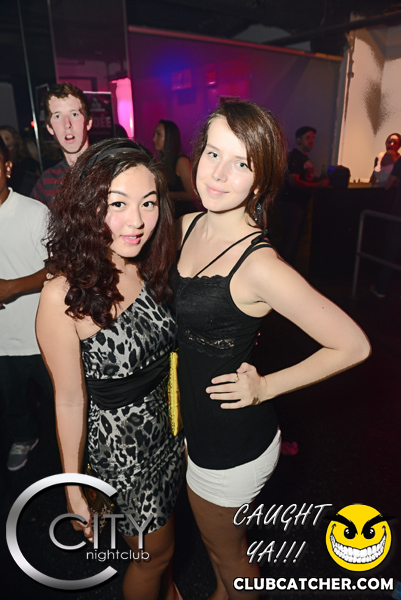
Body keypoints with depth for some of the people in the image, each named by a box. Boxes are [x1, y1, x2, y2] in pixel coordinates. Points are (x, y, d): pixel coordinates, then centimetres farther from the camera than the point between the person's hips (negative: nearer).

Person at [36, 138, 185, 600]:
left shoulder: (152, 269, -9)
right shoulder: (64, 296, -27)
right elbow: (70, 401, -18)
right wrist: (74, 489, -6)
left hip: (170, 420, 6)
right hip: (121, 440, -6)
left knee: (164, 524, 31)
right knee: (154, 549, 20)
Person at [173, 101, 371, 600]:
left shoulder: (259, 264, -29)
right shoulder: (186, 228, -6)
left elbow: (353, 345, -23)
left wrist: (265, 387, -17)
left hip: (234, 442, -7)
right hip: (195, 423, 8)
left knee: (226, 550, 23)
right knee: (214, 541, 34)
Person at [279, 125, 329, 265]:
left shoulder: (304, 157, 19)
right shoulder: (293, 157, -12)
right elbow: (294, 182, -22)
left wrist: (320, 179, 7)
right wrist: (319, 184, -22)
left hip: (301, 202, 10)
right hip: (291, 202, -10)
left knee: (296, 238, 14)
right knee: (290, 238, -10)